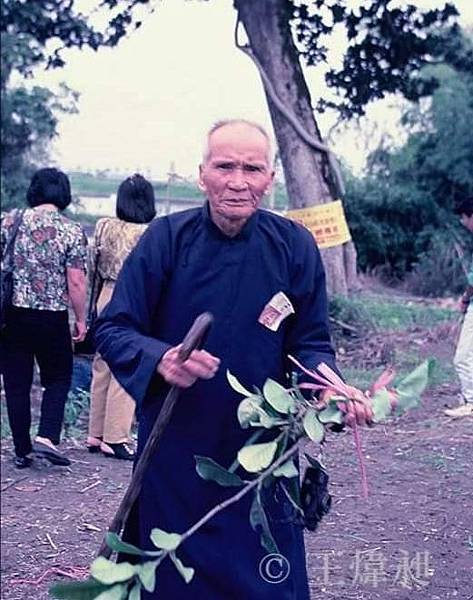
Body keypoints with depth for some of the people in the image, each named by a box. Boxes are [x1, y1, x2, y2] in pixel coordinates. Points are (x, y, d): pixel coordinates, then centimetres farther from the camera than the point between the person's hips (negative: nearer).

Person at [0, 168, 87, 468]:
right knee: (58, 378, 15)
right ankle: (47, 436, -1)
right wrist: (81, 319, 1)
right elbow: (76, 282, -9)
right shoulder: (72, 231, -7)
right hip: (53, 318, -2)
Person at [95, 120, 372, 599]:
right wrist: (160, 358, -28)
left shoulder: (294, 246, -7)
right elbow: (113, 329, -8)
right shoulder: (167, 237, -10)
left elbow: (310, 343, 0)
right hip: (173, 451, 0)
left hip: (262, 454, 1)